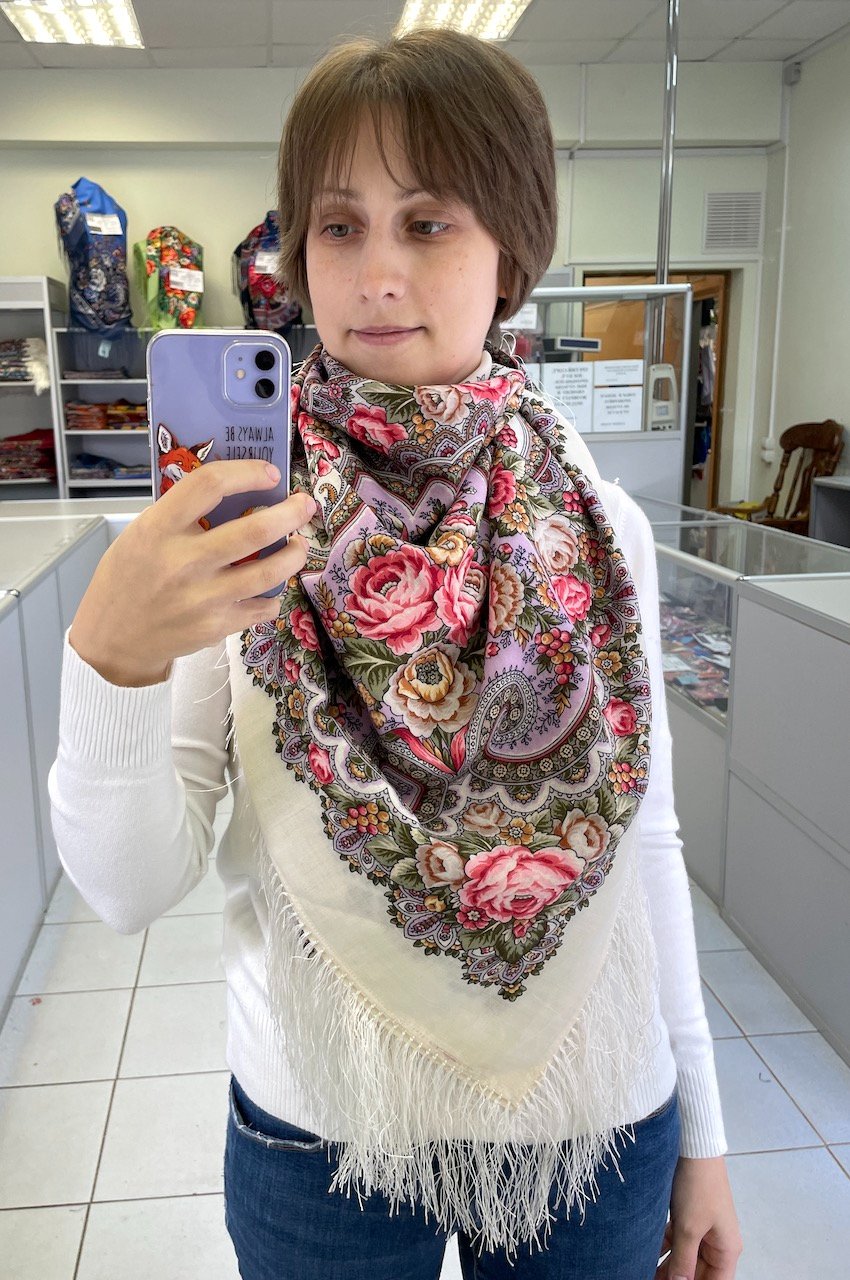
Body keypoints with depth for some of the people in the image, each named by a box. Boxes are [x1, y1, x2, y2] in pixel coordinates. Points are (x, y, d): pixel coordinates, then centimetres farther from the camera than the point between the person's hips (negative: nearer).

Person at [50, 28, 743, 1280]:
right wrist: (110, 658, -33)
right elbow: (132, 889, -15)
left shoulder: (602, 527, -7)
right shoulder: (235, 515, -12)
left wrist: (701, 1131, 5)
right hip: (318, 1124, -1)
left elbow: (648, 840, 0)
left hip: (597, 1123, 2)